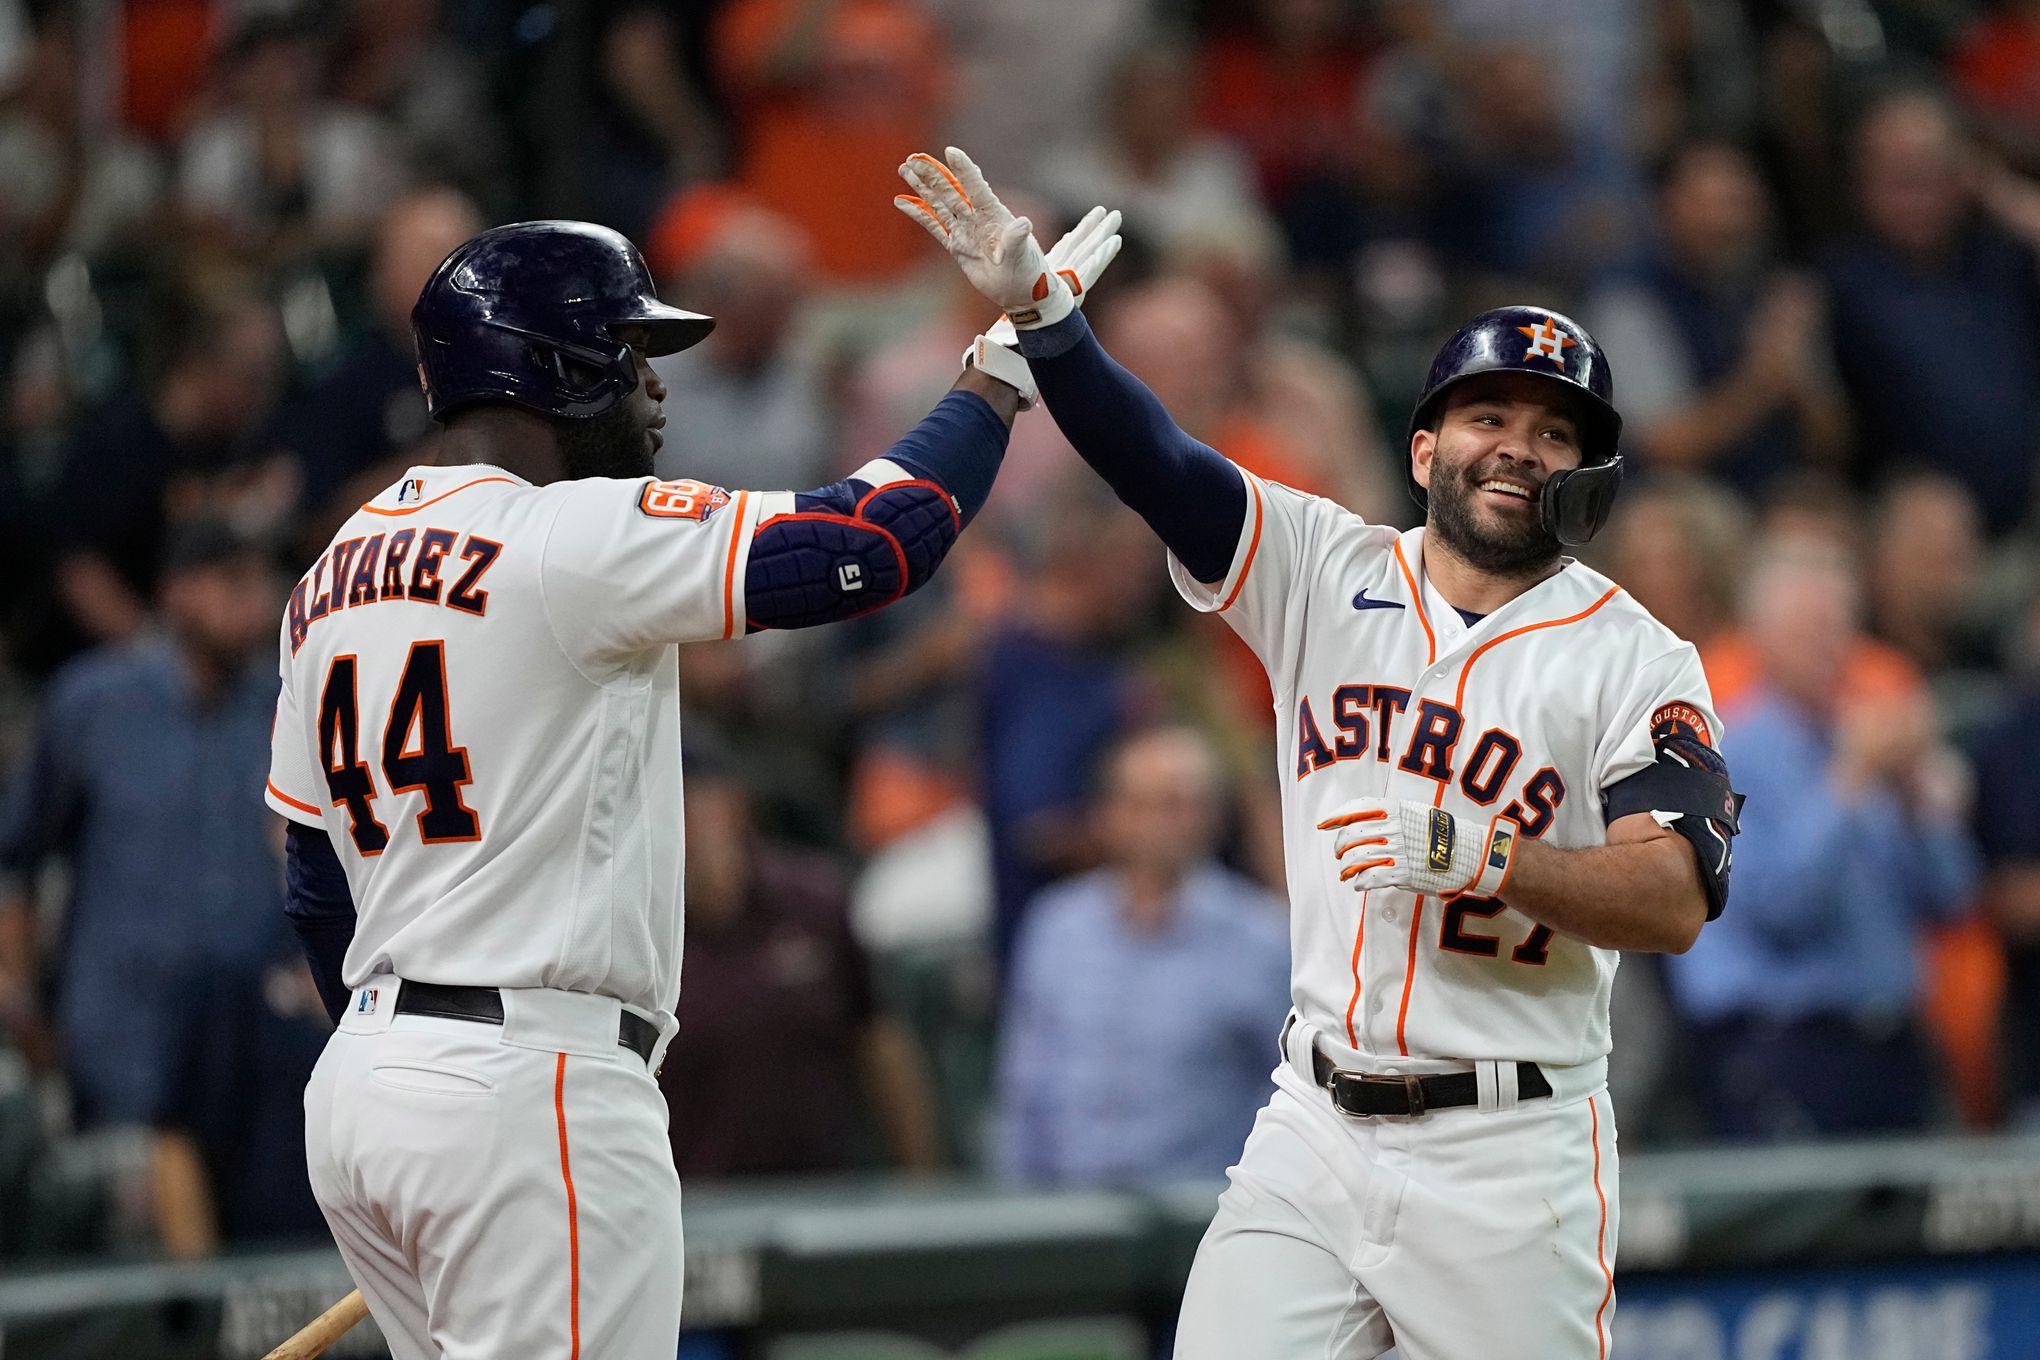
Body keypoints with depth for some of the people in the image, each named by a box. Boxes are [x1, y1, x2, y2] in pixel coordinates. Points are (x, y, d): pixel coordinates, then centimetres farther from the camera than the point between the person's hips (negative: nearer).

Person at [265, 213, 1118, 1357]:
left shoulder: (334, 575, 14)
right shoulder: (578, 539, -12)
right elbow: (881, 541, -16)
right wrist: (1010, 362, -2)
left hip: (357, 1089, 9)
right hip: (534, 1085, -9)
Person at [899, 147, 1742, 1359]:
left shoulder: (1634, 659, -2)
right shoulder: (1326, 573, 8)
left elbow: (1677, 901, -12)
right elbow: (1152, 461, -4)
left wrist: (1488, 861, -26)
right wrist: (1035, 308, -18)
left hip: (1509, 1160, -3)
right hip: (1316, 1126, 3)